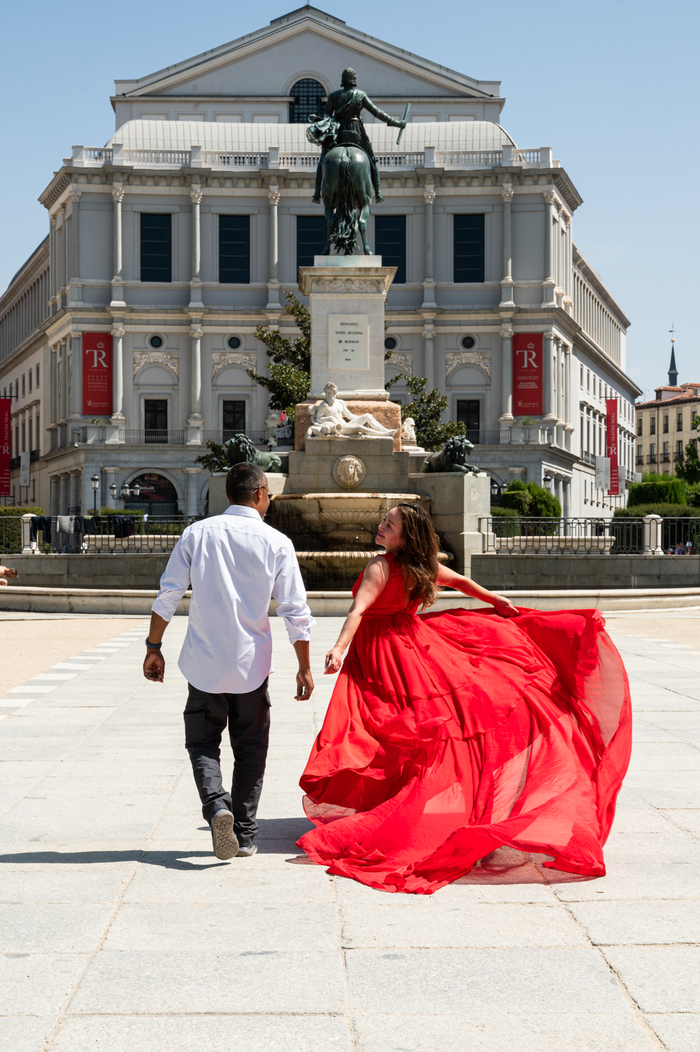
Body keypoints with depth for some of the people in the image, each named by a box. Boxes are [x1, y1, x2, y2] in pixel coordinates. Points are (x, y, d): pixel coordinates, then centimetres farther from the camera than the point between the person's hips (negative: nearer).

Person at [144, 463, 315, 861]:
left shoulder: (198, 533, -1)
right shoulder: (276, 543, -3)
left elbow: (168, 596, -3)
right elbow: (296, 612, -5)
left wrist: (154, 647, 7)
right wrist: (305, 667, 3)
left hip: (204, 664, 0)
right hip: (251, 664, 0)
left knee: (203, 743, 12)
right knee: (250, 750, 14)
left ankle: (216, 803, -14)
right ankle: (245, 835, 16)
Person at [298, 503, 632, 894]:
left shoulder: (380, 567, -19)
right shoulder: (422, 565, 2)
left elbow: (359, 610, -32)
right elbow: (461, 581, 16)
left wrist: (339, 647, -41)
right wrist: (498, 602, 30)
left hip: (378, 652, -7)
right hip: (410, 642, 7)